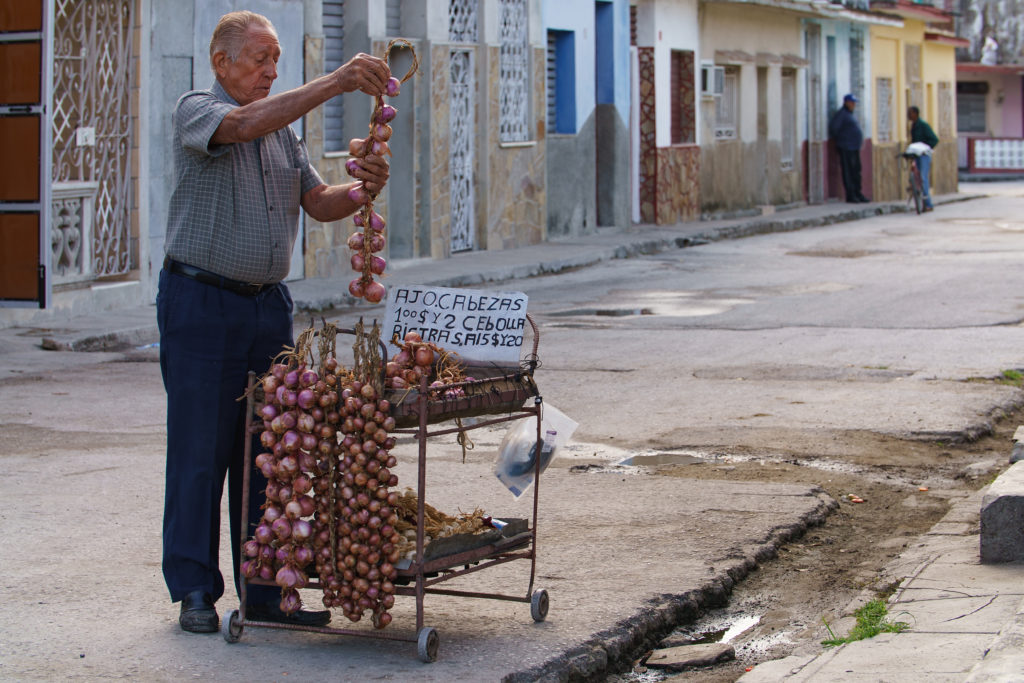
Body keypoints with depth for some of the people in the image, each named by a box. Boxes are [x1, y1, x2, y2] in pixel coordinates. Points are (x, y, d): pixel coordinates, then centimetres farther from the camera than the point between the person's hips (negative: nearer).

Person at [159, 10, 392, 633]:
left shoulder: (285, 129, 15)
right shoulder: (195, 110, -6)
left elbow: (318, 202, 8)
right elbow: (244, 125, -27)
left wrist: (362, 189, -14)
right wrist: (336, 83, -33)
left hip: (269, 303, 6)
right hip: (201, 302, -6)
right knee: (200, 449, -3)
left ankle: (265, 591, 10)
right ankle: (195, 590, 6)